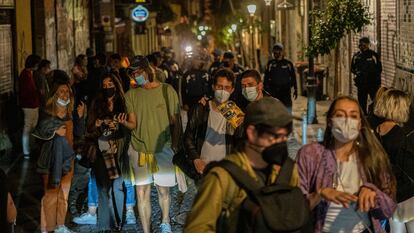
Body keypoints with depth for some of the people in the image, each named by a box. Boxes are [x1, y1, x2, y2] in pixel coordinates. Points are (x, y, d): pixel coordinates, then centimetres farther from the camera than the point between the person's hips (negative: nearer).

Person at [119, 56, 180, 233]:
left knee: (163, 189, 8)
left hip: (163, 148, -1)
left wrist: (175, 145, -3)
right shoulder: (131, 95, 4)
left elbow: (176, 122, 3)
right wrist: (124, 122, -22)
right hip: (139, 148, 1)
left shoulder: (167, 90, -1)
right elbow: (133, 124, -1)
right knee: (142, 192, -1)